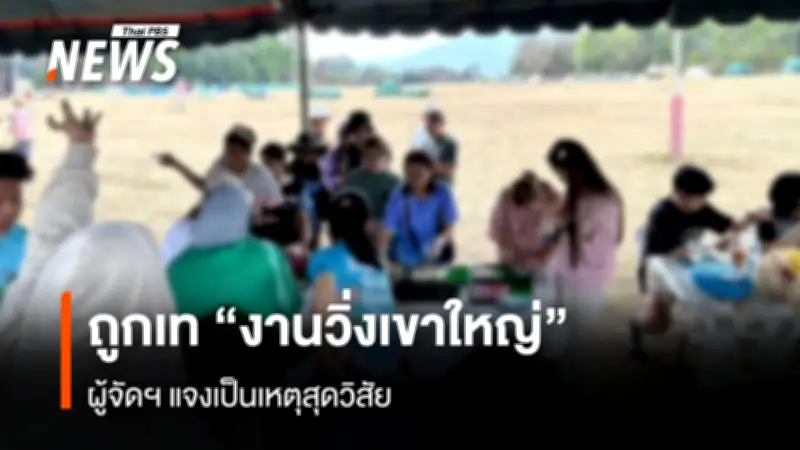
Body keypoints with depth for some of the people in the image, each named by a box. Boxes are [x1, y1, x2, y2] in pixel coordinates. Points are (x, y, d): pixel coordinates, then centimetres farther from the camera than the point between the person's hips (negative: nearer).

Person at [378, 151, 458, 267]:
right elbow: (387, 230, -21)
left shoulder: (442, 193, -11)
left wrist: (440, 241, -30)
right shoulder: (399, 196, -15)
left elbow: (449, 227, -9)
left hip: (437, 259, 1)